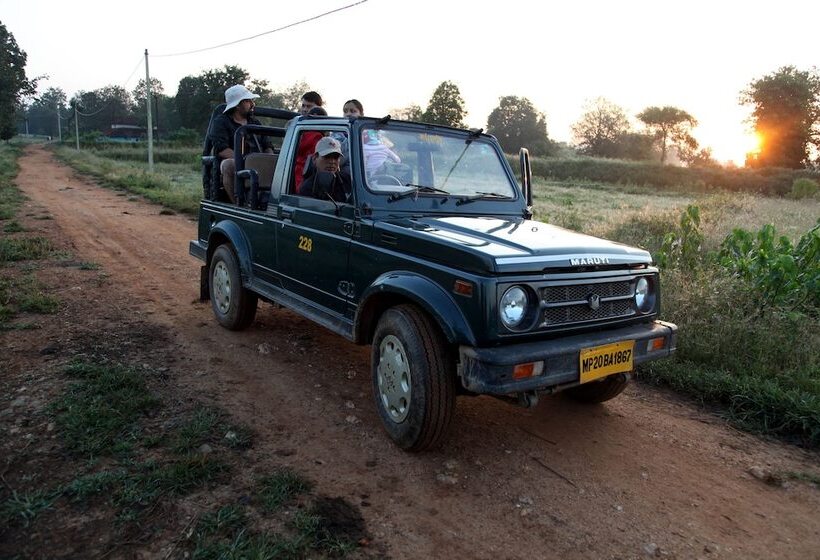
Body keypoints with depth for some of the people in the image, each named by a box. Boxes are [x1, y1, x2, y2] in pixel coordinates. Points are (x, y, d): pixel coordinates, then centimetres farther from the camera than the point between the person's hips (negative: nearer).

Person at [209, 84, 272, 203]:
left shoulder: (255, 123, 25)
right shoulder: (221, 122, 6)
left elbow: (267, 146, 21)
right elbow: (221, 149, -9)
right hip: (236, 163, -4)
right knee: (229, 164, -39)